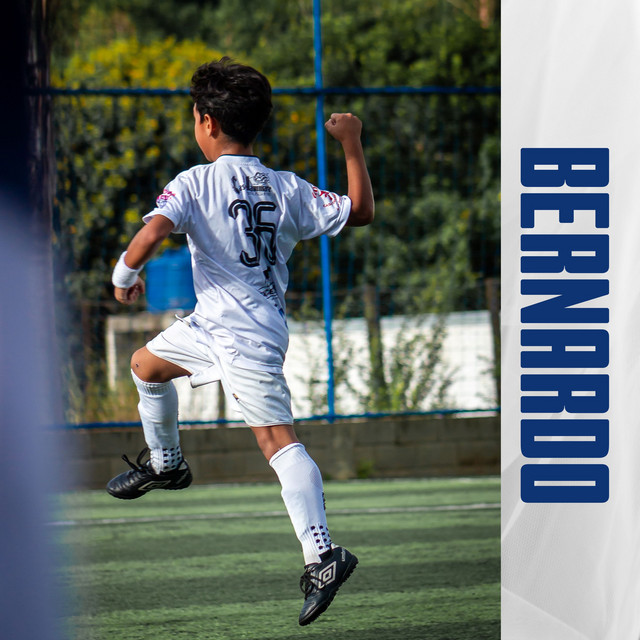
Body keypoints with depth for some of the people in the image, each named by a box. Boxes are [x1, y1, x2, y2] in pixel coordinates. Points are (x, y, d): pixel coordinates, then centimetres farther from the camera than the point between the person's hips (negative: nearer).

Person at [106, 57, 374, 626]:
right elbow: (359, 212, 6)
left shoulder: (195, 183, -11)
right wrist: (352, 144, 15)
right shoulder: (286, 189, 5)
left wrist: (125, 274, -5)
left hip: (243, 335, -7)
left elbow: (153, 231, -26)